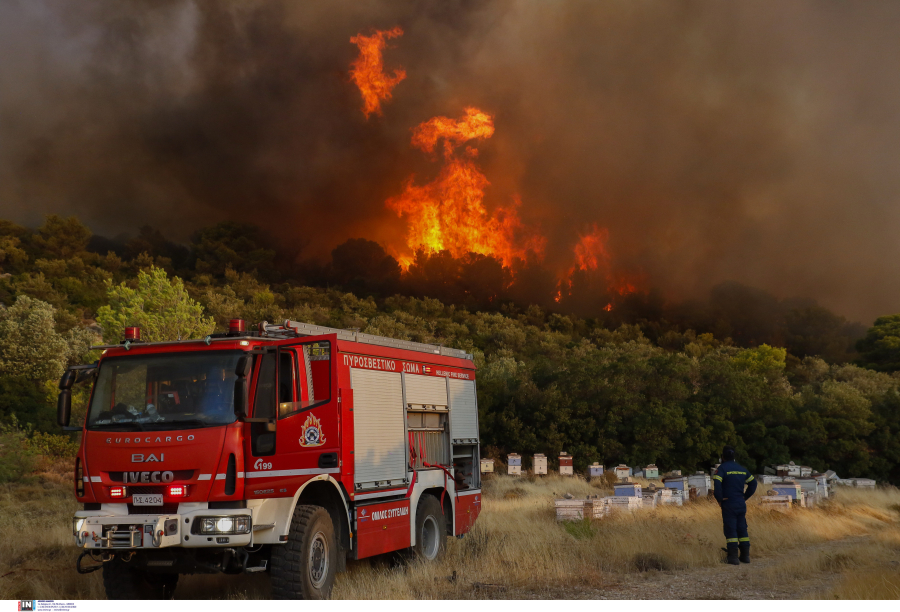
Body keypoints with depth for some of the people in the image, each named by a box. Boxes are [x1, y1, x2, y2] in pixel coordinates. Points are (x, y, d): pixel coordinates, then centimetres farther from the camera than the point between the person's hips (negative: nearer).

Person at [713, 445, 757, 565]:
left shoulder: (722, 468, -8)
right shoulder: (741, 469, 12)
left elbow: (716, 484, -22)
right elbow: (753, 483, 18)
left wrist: (719, 499, -10)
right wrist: (745, 497, 17)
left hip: (728, 504, -6)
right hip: (741, 504, 6)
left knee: (730, 530, -4)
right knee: (742, 529, 12)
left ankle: (734, 556, -7)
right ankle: (745, 555, 13)